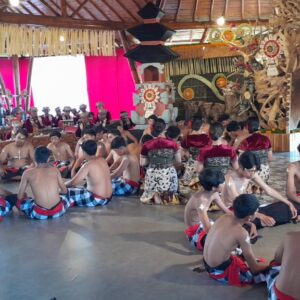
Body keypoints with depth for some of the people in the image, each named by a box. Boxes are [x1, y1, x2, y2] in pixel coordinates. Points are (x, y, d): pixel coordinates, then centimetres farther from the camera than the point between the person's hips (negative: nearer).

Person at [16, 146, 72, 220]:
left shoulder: (27, 173, 4)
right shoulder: (54, 169, 7)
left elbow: (20, 196, 8)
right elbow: (64, 191, 15)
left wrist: (25, 195, 32)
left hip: (39, 214, -2)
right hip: (58, 211, 2)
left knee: (18, 200, 23)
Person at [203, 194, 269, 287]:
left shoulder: (225, 217, -6)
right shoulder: (241, 233, -25)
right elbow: (254, 268, -16)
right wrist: (269, 265, 2)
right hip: (220, 272, -8)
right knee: (265, 271, -2)